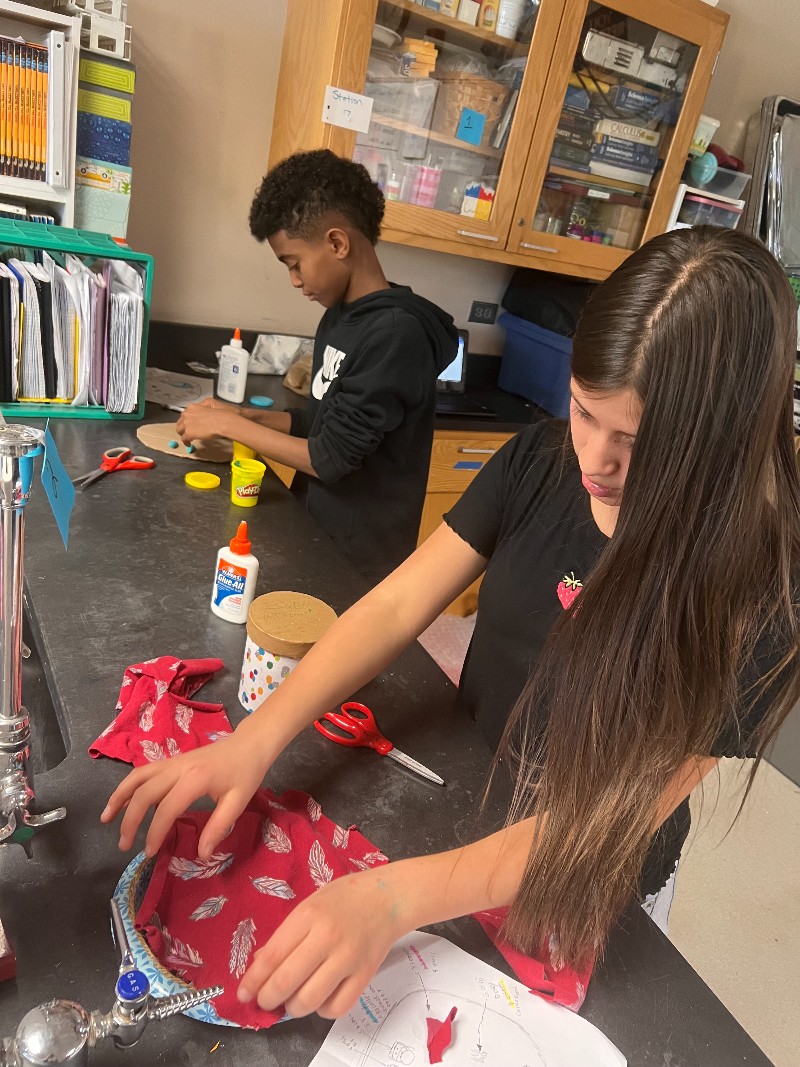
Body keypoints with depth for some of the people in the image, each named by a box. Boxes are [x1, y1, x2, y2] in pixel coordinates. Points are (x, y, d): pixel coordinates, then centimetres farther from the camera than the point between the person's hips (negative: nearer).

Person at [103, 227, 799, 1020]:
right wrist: (256, 739, -30)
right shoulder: (538, 465, -15)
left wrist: (397, 897, -40)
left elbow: (613, 819, -28)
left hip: (580, 894, -3)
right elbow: (397, 605, -17)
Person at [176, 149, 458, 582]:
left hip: (358, 560, -8)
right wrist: (245, 416, 1)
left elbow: (331, 459, -23)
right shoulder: (339, 316, 5)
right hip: (315, 530, 8)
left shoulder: (396, 333, -24)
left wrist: (230, 425, -14)